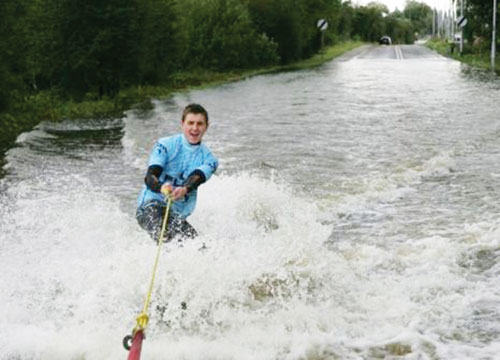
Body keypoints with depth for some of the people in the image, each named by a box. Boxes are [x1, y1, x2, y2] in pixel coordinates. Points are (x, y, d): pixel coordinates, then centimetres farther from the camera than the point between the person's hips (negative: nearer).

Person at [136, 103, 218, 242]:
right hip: (151, 204, -4)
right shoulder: (165, 145, 2)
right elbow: (150, 176, -11)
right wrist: (161, 188, -36)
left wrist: (184, 190, -37)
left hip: (177, 214, 4)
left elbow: (195, 179, -12)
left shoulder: (208, 159, 10)